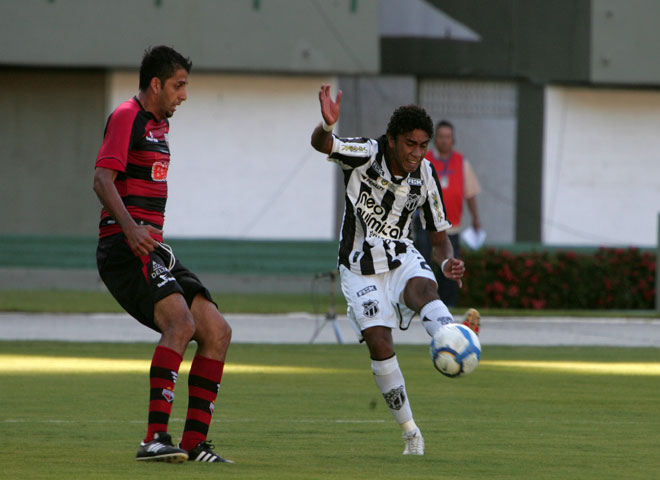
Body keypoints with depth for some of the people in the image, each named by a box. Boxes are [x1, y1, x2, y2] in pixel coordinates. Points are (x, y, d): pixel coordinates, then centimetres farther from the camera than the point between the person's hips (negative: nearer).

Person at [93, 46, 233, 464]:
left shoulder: (159, 125, 23)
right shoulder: (127, 117, -7)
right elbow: (103, 179, -19)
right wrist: (130, 228, -32)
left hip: (150, 248, 10)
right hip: (125, 249, -10)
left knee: (217, 331, 2)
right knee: (181, 322, -28)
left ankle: (194, 441, 4)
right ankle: (155, 438, -34)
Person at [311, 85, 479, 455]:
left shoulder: (425, 176, -5)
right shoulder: (366, 155, -14)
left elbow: (440, 237, 4)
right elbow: (322, 145, -34)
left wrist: (448, 263, -19)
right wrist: (327, 126, -59)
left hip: (401, 257, 2)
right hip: (361, 267, -2)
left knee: (423, 289, -33)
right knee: (379, 343, -15)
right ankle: (410, 432, -4)